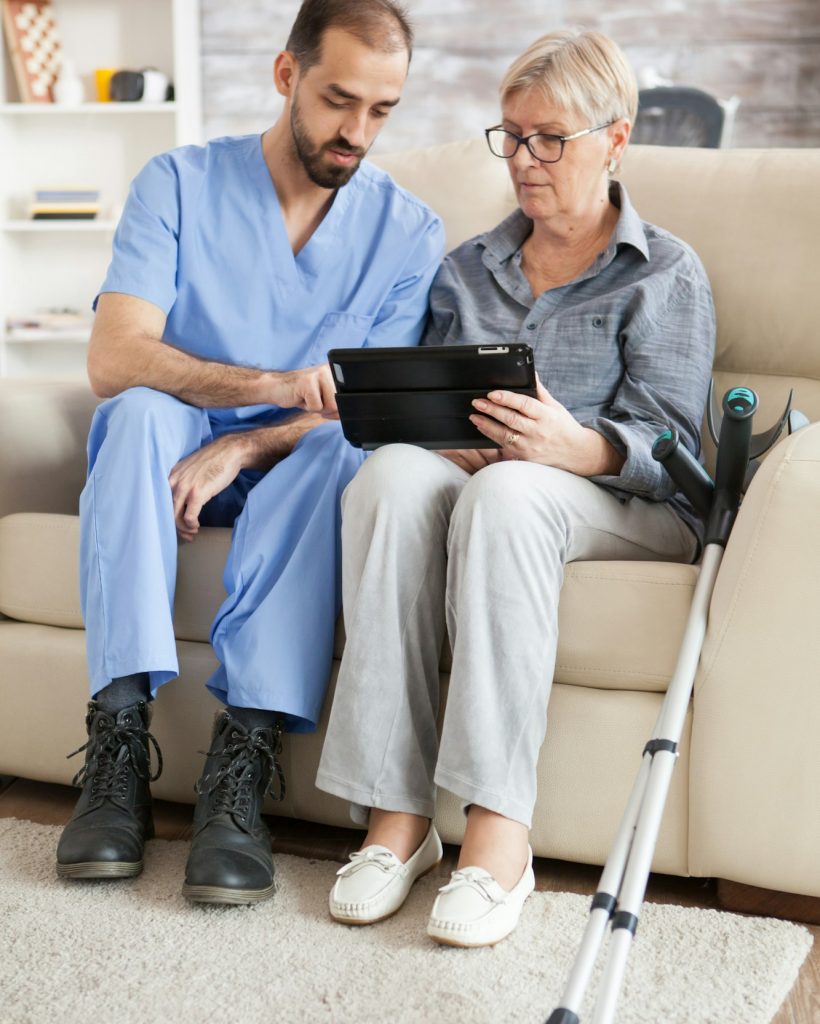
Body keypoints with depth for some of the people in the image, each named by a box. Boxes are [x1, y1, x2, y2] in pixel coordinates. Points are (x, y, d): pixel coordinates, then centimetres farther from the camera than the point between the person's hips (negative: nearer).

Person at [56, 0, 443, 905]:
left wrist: (243, 448, -25)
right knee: (141, 414, -33)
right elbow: (113, 360, -16)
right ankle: (118, 737, -35)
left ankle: (243, 758, -39)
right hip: (166, 460, 0)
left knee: (340, 453, -33)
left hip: (290, 475, 0)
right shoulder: (180, 184, -2)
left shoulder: (408, 232, 2)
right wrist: (275, 384, -32)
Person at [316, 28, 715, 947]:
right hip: (465, 482, 3)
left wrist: (577, 446, -26)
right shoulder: (466, 270, 23)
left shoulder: (666, 275, 8)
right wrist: (446, 445, -11)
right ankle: (394, 816, -37)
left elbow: (670, 448, -4)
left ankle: (499, 832, -43)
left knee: (505, 492, -38)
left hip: (627, 510, -3)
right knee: (394, 472, -33)